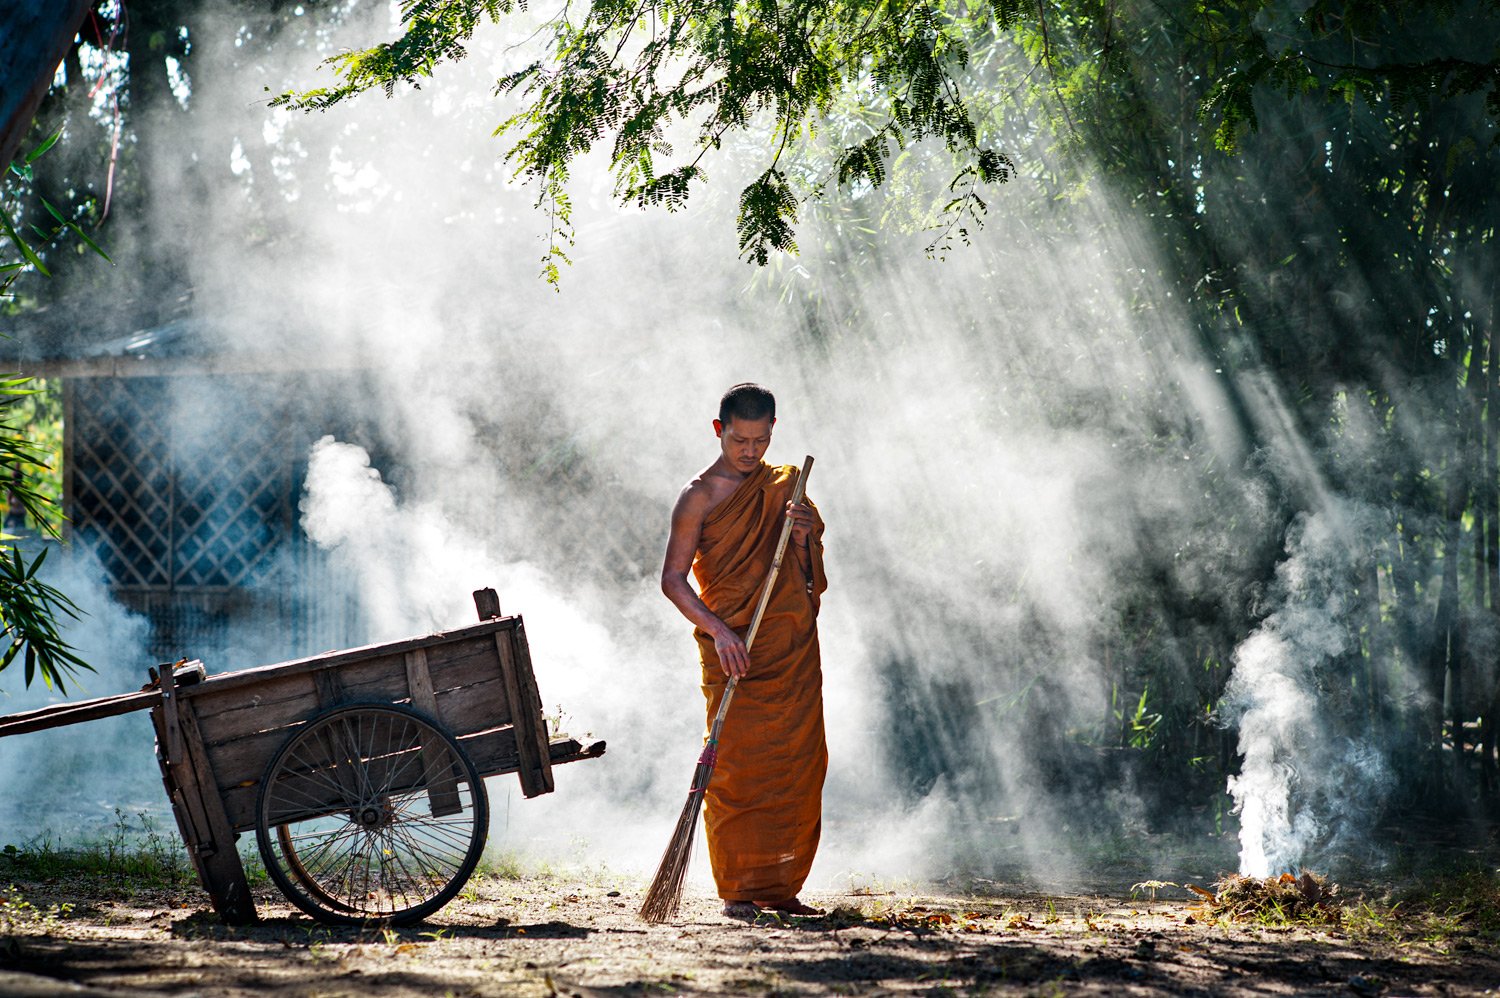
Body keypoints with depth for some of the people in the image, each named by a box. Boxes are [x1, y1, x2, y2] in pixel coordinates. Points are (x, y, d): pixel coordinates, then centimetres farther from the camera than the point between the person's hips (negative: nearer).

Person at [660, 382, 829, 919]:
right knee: (735, 767, -9)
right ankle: (738, 890, -4)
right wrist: (718, 629, -19)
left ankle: (781, 888, 10)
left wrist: (804, 537, -5)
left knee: (798, 764, 2)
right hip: (734, 649, -5)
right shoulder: (701, 496, -2)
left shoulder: (785, 484, 14)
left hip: (795, 651, 5)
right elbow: (673, 578, -6)